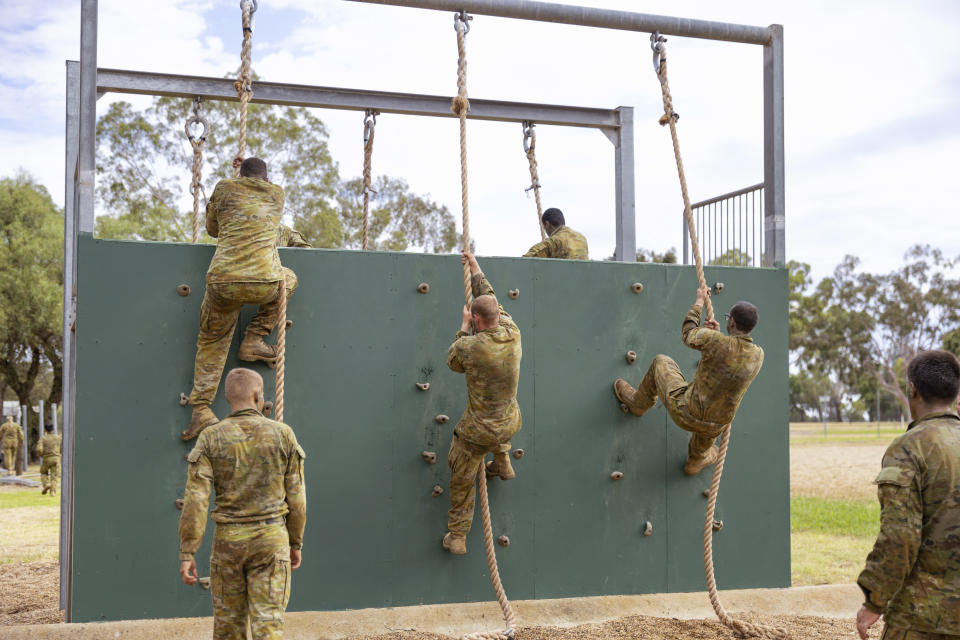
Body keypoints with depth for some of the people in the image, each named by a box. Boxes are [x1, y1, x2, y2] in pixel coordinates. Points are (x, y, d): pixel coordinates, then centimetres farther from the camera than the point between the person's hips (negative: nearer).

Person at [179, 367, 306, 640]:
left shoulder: (210, 438, -3)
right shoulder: (283, 435, -2)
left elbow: (196, 500, -10)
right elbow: (295, 497, 1)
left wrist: (187, 554, -8)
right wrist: (296, 543, 12)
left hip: (228, 541, 1)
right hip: (270, 540, -1)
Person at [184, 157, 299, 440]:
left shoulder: (225, 188, 15)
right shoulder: (277, 194, 17)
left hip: (223, 282, 1)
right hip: (264, 283, -1)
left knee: (211, 343, 19)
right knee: (289, 280, 33)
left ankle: (201, 409, 10)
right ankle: (254, 340, 24)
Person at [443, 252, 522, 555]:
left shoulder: (472, 347, -26)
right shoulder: (513, 334, -12)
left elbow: (453, 361, -1)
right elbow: (491, 299, 6)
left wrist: (463, 328, 9)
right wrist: (475, 269, 17)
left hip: (478, 431, -5)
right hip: (510, 424, 5)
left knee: (462, 480, 16)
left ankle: (456, 536, 26)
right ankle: (502, 462, 42)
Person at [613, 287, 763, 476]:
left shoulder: (715, 341, -24)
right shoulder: (758, 356, -10)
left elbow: (688, 333, -2)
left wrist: (699, 301, 10)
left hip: (684, 413, -3)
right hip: (714, 425, 3)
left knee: (661, 362, 23)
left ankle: (637, 402, 48)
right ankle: (696, 460, 67)